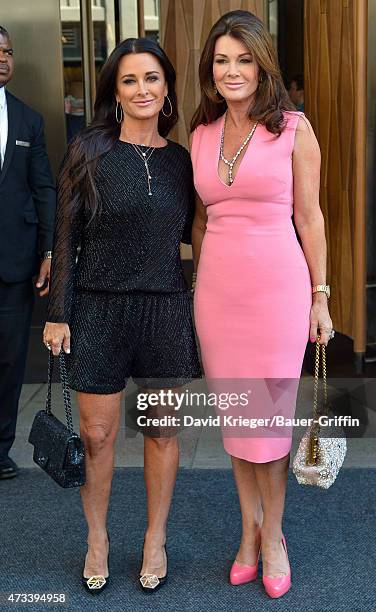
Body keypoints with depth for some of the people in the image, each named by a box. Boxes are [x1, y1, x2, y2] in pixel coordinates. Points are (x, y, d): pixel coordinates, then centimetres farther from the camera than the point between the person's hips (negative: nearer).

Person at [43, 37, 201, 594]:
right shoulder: (90, 151, -3)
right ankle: (97, 537, 28)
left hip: (166, 308, 2)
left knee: (161, 429, 11)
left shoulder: (182, 161, 6)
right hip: (99, 307, -2)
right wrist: (58, 313, -6)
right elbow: (66, 237, -2)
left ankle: (156, 538, 29)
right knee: (97, 433, 6)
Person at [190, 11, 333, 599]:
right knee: (234, 416, 11)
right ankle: (250, 530, 27)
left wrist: (320, 296, -2)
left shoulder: (293, 128, -3)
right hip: (217, 289, 4)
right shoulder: (202, 133, 9)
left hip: (277, 286, -4)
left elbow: (309, 216, -1)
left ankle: (271, 535, 22)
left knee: (269, 415, 3)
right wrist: (199, 288, 15)